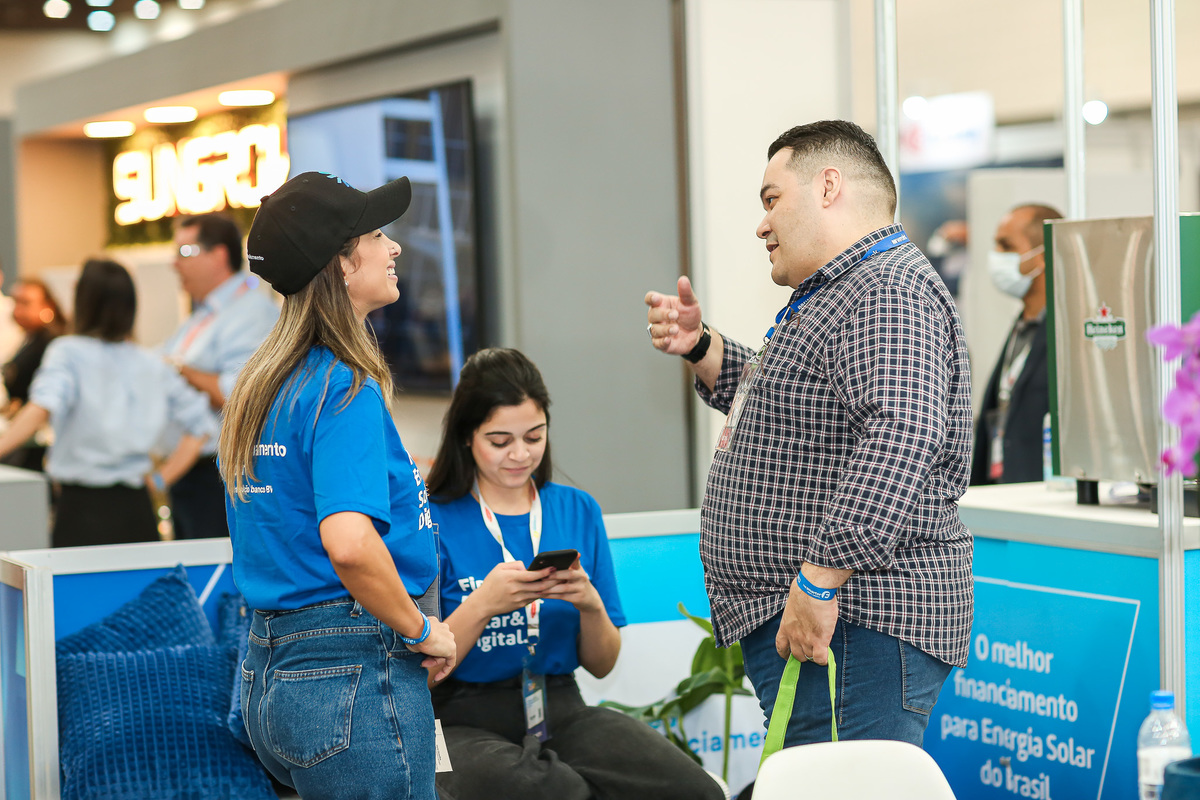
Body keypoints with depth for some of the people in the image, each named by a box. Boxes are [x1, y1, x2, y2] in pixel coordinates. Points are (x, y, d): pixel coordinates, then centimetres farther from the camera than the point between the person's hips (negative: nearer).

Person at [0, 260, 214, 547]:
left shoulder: (68, 352, -4)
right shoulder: (152, 365, 8)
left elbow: (43, 407, -23)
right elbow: (200, 426, 9)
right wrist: (161, 478, 10)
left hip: (82, 508, -4)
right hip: (138, 510, 4)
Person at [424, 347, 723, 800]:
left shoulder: (578, 511, 11)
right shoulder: (436, 520, -1)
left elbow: (602, 665, 12)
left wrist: (590, 606, -7)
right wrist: (481, 606, -19)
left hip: (560, 711, 3)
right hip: (465, 723, -2)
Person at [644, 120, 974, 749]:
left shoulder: (888, 296, -15)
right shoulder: (834, 296, 22)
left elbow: (902, 437, -30)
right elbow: (766, 397, 36)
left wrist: (819, 579, -31)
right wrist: (699, 348, 16)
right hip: (792, 623, 11)